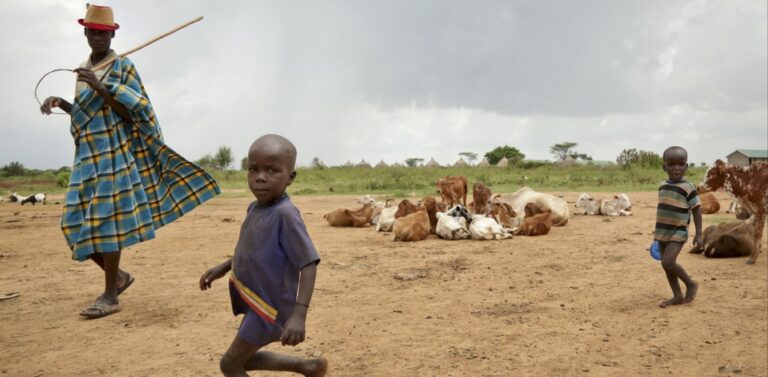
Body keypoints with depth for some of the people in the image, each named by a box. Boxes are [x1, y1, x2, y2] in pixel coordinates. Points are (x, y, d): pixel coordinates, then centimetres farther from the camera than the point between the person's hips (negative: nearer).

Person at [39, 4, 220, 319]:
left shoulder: (123, 67, -3)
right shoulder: (83, 69, 18)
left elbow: (132, 112, -12)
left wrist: (100, 87, -21)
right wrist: (60, 103, 8)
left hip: (114, 156, -7)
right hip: (87, 157, 7)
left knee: (107, 222, -9)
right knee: (79, 225, 5)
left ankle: (110, 295, -1)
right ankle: (119, 276, 22)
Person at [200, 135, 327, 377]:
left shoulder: (285, 214, -27)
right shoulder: (254, 209, 0)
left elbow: (309, 264, -28)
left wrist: (298, 314, -34)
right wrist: (224, 267, 13)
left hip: (270, 306, -9)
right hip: (256, 302, 9)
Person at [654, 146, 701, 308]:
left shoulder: (688, 188, -11)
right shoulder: (663, 186, 8)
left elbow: (697, 211, -8)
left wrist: (698, 234, -12)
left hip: (678, 233, -7)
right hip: (663, 232, 7)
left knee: (668, 262, -18)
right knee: (666, 265, 8)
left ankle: (691, 284, 5)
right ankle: (677, 296, 19)